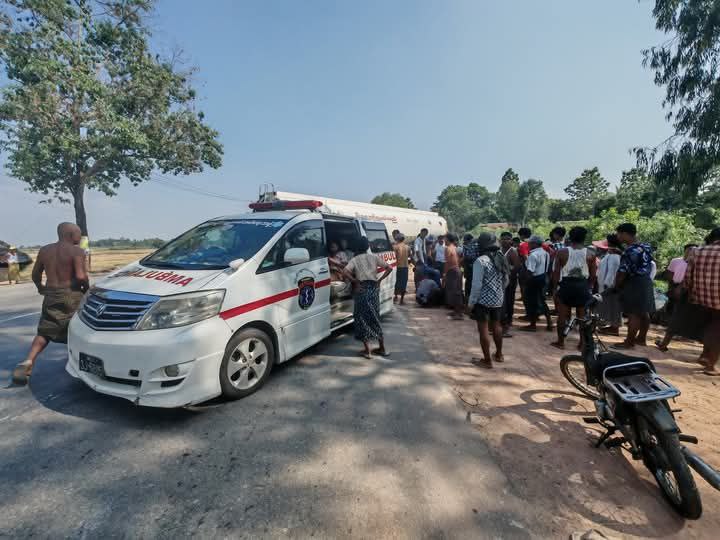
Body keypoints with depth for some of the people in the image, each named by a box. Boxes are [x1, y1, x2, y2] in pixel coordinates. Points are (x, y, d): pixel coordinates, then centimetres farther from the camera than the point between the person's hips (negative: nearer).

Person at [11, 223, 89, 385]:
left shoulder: (44, 250, 7)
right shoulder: (76, 251, -11)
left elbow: (35, 274, 15)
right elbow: (81, 276, -21)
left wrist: (40, 287, 34)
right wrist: (86, 287, -1)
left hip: (51, 296, 5)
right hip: (71, 295, -5)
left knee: (44, 333, 14)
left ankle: (28, 362, -5)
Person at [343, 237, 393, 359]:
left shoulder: (355, 260, 0)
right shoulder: (374, 257, 7)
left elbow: (345, 272, -18)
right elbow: (389, 268, 0)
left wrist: (355, 281, -6)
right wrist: (379, 280, 3)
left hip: (362, 289, -3)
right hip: (374, 288, 4)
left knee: (362, 319, 6)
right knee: (375, 317, 17)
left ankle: (367, 351, 6)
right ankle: (382, 348, 23)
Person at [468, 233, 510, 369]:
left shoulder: (481, 261, -17)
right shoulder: (501, 258, 6)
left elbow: (477, 285, -19)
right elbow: (506, 280, 12)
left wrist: (471, 302, -12)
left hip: (483, 300, -8)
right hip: (498, 299, 8)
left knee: (483, 329, 1)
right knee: (496, 326, 21)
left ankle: (487, 360, 6)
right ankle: (499, 355, 35)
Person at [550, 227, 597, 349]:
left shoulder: (562, 252, -4)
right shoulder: (590, 254, -1)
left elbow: (556, 272, -4)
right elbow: (593, 275, 3)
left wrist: (556, 286, 7)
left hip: (566, 285, -1)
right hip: (583, 285, 1)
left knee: (563, 315, 7)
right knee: (582, 316, 11)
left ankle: (560, 342, 14)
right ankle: (582, 343, 17)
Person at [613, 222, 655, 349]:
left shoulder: (630, 251, -20)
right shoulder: (646, 247, 8)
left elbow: (622, 272, -18)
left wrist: (617, 285, -4)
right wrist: (620, 253, 16)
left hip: (634, 284, -10)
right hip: (646, 282, 10)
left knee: (633, 314, -4)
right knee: (644, 312, 16)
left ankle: (629, 342, 2)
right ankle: (641, 338, 28)